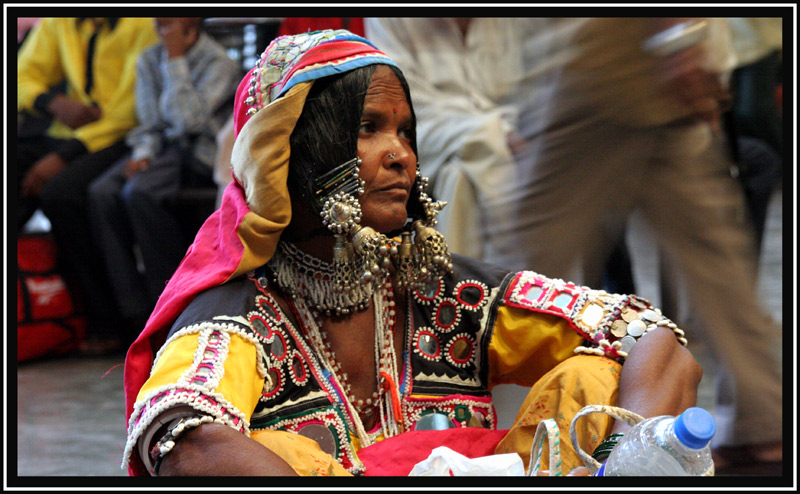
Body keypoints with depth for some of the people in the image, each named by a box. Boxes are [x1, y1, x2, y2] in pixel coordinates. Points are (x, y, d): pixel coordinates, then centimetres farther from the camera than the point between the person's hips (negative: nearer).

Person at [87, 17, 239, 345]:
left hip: (201, 152, -6)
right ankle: (136, 313, -23)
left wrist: (176, 60, -16)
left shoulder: (219, 63, -8)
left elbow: (191, 119, -20)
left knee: (140, 192, -33)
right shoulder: (149, 60, 12)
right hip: (162, 147, 6)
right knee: (102, 193, -24)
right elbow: (150, 124, 15)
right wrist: (143, 154, -6)